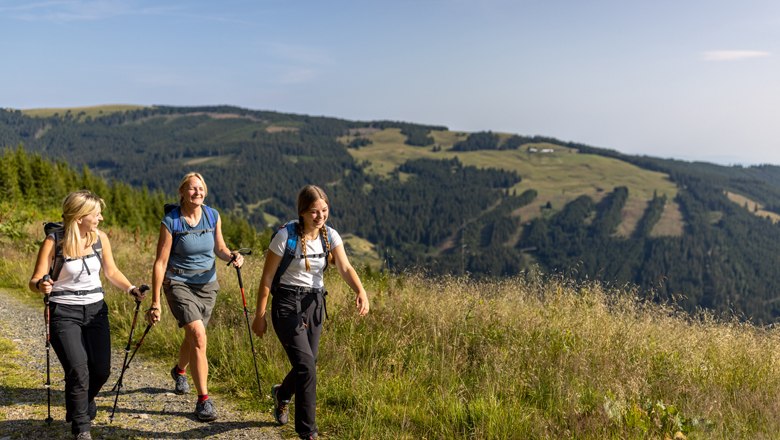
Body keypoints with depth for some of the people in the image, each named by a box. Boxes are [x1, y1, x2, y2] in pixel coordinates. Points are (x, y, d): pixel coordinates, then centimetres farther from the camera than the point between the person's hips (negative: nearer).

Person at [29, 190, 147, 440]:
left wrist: (131, 289, -8)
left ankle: (82, 403, 37)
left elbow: (111, 272, 8)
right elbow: (35, 281, -11)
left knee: (101, 370, 3)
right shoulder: (53, 242, -13)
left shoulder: (100, 238, -2)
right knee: (78, 370, -13)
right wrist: (41, 286, -35)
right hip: (64, 312, -4)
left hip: (95, 310, 4)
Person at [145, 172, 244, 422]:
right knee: (198, 336, -20)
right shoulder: (170, 222, -14)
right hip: (178, 284, -4)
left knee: (193, 338, 18)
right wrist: (155, 302, -12)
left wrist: (232, 257, -13)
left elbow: (219, 248, 11)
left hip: (207, 284, 4)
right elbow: (160, 263, -11)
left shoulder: (213, 216, -3)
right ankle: (203, 399, -11)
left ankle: (179, 370, 52)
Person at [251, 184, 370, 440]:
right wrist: (259, 316, -7)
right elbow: (267, 278, -10)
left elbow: (345, 268, -15)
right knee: (307, 366, -14)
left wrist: (361, 292, -35)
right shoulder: (285, 236, -16)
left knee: (305, 367, 13)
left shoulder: (330, 236, -4)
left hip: (315, 303, 5)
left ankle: (281, 394, 48)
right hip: (287, 303, -5)